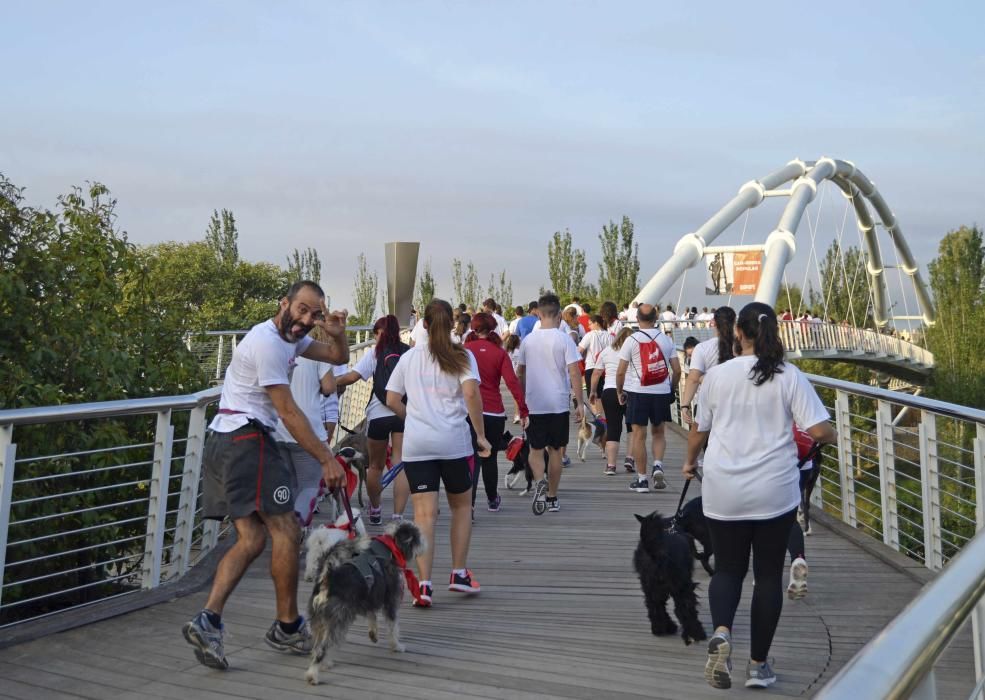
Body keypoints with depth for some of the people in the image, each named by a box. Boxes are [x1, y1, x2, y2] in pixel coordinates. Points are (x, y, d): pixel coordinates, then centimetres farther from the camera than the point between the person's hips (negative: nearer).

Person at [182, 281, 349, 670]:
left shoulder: (290, 338, 17)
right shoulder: (267, 343, -14)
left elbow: (338, 358, 24)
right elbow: (288, 412, -15)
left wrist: (337, 334, 0)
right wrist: (326, 459, -12)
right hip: (246, 439, -10)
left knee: (252, 539, 5)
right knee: (285, 530, -4)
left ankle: (208, 620, -5)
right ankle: (288, 628, 6)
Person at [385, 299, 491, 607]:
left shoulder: (410, 357, 10)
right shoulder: (461, 356, 2)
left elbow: (392, 400, 8)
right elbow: (471, 392, -14)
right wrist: (481, 434, -8)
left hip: (416, 444, 2)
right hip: (454, 442, -1)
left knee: (424, 513, -1)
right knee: (461, 505, 18)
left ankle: (424, 584, -8)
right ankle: (459, 573, 20)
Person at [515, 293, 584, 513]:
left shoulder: (528, 340, 1)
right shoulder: (564, 339, -8)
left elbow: (521, 373, 10)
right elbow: (574, 373, -12)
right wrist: (580, 402, -7)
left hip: (534, 404, 1)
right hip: (559, 404, -1)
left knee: (536, 449, 10)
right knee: (555, 450, 11)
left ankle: (540, 482, -18)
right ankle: (552, 498, 17)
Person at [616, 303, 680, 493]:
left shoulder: (632, 340, -6)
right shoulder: (666, 339, 2)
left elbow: (620, 372, -6)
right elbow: (677, 370, 1)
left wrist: (620, 392, 9)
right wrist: (671, 389, 16)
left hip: (638, 392, -2)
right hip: (662, 392, 3)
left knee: (639, 435, 5)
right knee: (658, 433, 18)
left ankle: (642, 479, 8)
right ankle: (658, 466, -3)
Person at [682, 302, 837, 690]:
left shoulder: (717, 374, -1)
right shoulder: (790, 376, -4)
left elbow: (700, 430, 8)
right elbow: (819, 430, -9)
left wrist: (690, 462, 27)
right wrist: (832, 436, 15)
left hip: (724, 492, 1)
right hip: (776, 492, -1)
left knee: (727, 568, 14)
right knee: (768, 574, 11)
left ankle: (721, 632, -13)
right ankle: (758, 664, 17)